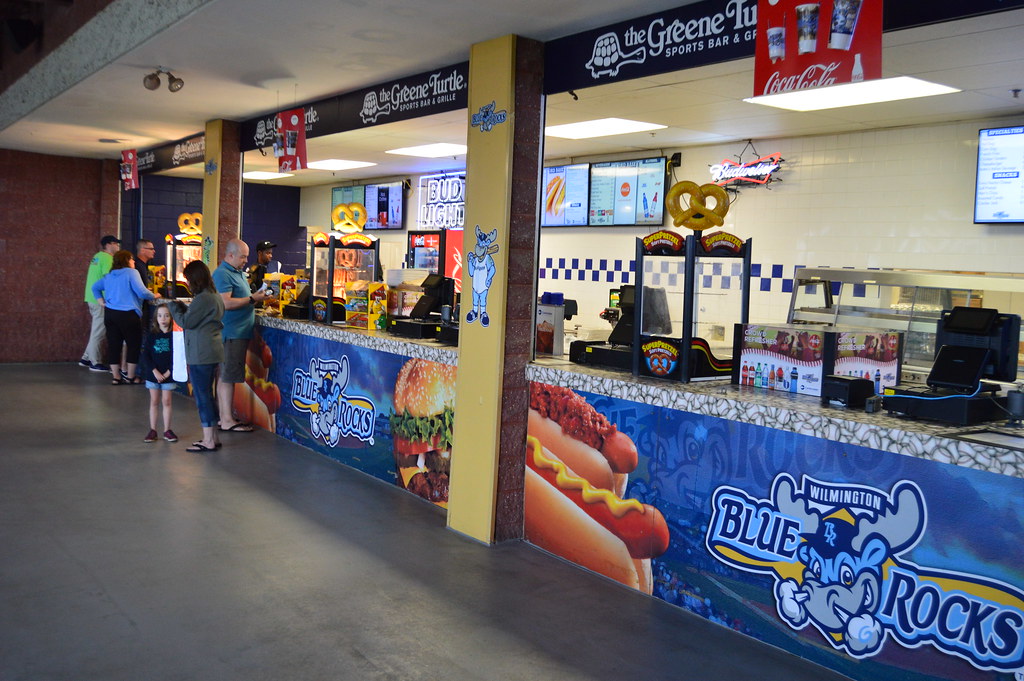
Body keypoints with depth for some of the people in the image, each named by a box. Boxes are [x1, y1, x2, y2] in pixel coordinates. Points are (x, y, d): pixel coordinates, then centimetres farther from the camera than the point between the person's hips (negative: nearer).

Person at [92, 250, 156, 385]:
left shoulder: (108, 276, 16)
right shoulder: (131, 273, -8)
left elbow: (95, 287, 24)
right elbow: (141, 292, -16)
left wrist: (102, 301, 19)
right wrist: (154, 296, 0)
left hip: (109, 313, 7)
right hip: (127, 314, -7)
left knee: (113, 345, 8)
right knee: (134, 345, 4)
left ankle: (116, 376, 12)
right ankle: (130, 376, 7)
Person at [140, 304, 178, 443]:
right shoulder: (151, 335, -1)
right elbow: (145, 355, -3)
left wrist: (169, 372, -11)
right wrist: (155, 371, -13)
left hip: (169, 375, -1)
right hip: (153, 374, 1)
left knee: (166, 401, 4)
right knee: (154, 402, 7)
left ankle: (167, 430, 11)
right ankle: (152, 430, 13)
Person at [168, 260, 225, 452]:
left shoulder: (202, 299, -17)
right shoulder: (216, 296, 13)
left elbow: (186, 322, -14)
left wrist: (174, 307, 1)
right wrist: (182, 307, 11)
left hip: (201, 355, -10)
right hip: (212, 352, 10)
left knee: (202, 396, -3)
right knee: (207, 395, 15)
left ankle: (208, 441, 2)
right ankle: (213, 437, 21)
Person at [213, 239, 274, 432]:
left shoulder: (237, 273, 19)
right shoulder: (222, 274, -12)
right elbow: (226, 303, -22)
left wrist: (258, 299, 11)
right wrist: (252, 299, -17)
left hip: (239, 332, 10)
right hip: (231, 334, -10)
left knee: (225, 375, 13)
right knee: (227, 376, -7)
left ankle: (224, 416, 18)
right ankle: (227, 420, -5)